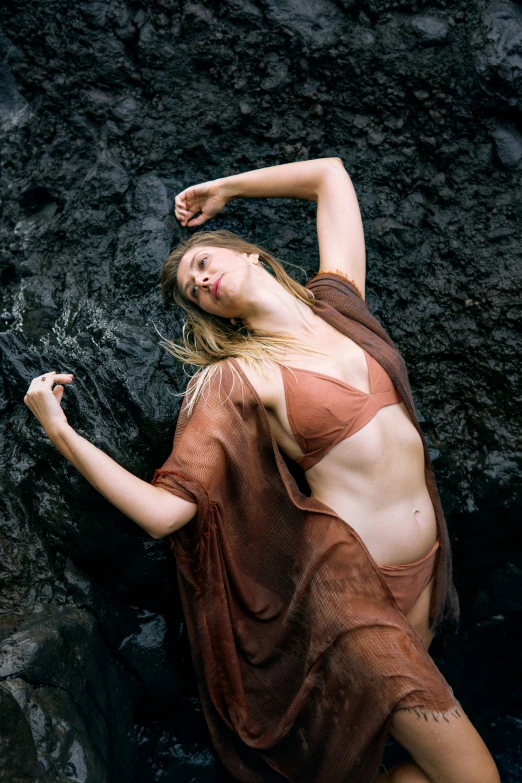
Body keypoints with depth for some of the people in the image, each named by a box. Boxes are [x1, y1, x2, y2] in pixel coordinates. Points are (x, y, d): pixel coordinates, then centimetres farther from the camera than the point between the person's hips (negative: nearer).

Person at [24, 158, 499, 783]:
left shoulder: (336, 302, 6)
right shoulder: (237, 380, -9)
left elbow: (330, 174, 16)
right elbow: (164, 510, -14)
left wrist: (223, 187, 19)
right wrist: (60, 432, -19)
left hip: (424, 568, 6)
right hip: (351, 585, -6)